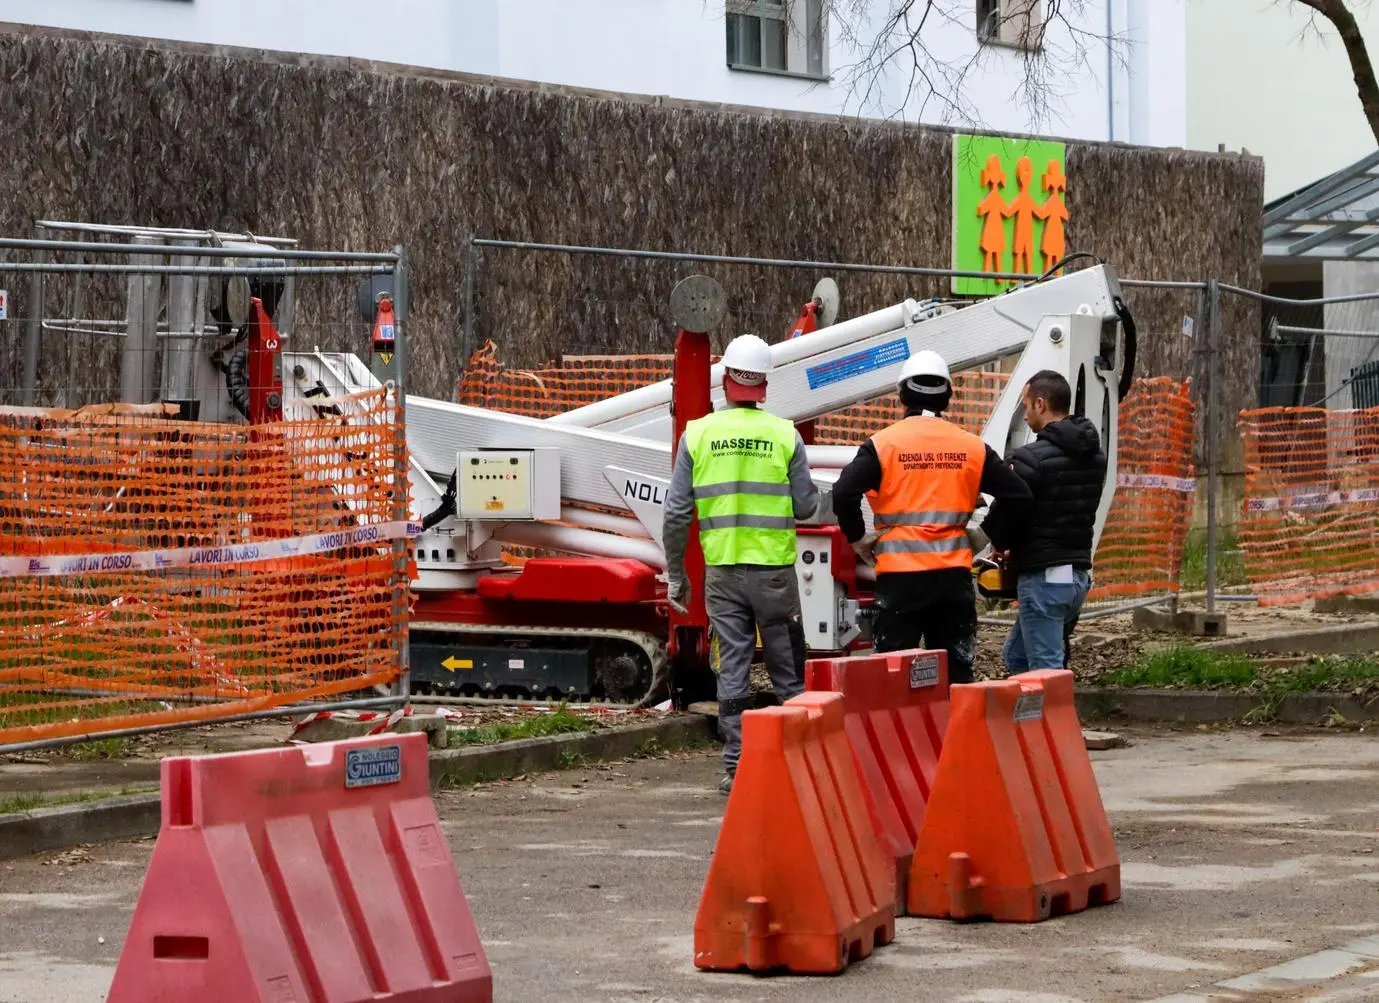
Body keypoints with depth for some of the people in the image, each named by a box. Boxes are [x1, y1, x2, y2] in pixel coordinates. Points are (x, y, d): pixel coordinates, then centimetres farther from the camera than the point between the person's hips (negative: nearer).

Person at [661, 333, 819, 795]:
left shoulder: (697, 434, 0)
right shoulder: (785, 435, -3)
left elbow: (677, 512, 1)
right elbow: (806, 506, -1)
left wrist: (674, 572, 10)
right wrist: (810, 489, 22)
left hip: (722, 570, 1)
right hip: (774, 567, -1)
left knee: (732, 670, 4)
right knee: (787, 670, 8)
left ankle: (737, 765, 2)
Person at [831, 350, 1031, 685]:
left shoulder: (882, 444, -5)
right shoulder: (972, 447, 5)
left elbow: (843, 494, -14)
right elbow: (1018, 496, 6)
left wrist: (858, 538, 1)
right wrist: (986, 533, 20)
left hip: (900, 574, -3)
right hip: (954, 574, 3)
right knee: (956, 671, 10)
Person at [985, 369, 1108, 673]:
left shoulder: (1031, 458, -16)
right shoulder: (1095, 456, 10)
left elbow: (1002, 519, -12)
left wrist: (1004, 546, 12)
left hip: (1043, 577, -8)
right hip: (1080, 573, 8)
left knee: (1046, 669, -4)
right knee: (1017, 655, 20)